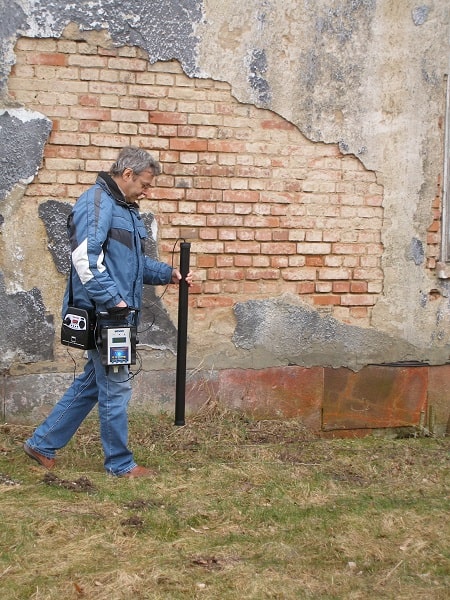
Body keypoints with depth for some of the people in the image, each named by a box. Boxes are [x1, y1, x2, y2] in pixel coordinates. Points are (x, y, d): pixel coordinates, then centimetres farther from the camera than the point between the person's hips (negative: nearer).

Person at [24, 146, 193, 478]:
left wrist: (168, 273, 11)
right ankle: (120, 464, 14)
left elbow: (136, 263, 24)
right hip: (103, 313, -10)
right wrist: (113, 300, -23)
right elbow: (85, 258, -24)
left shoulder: (126, 209, 18)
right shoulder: (95, 202, -14)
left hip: (119, 313, 10)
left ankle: (43, 443, 27)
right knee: (116, 387, 0)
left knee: (92, 382, 17)